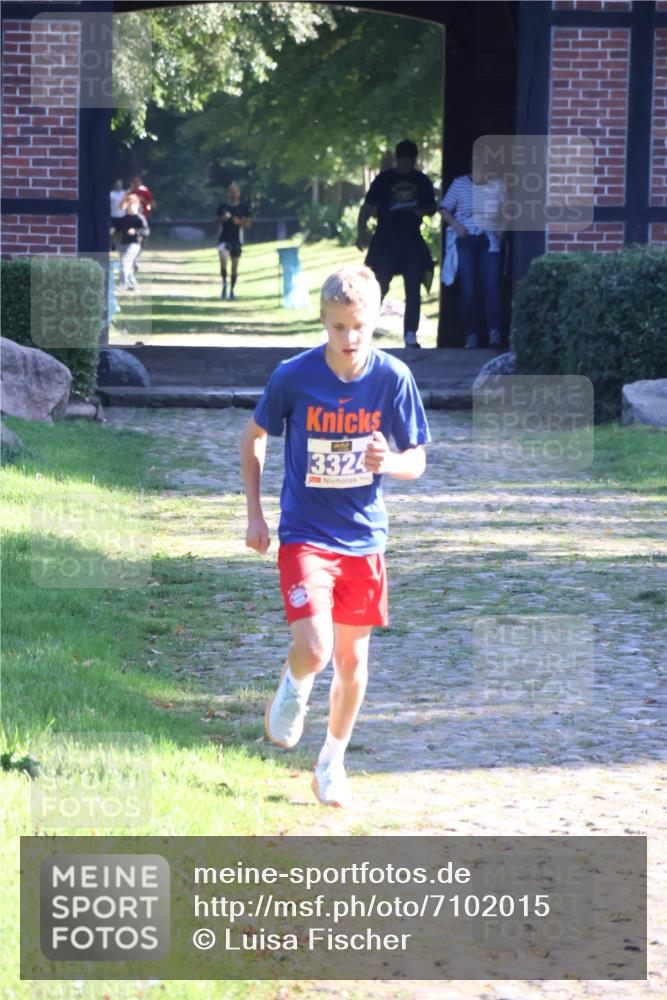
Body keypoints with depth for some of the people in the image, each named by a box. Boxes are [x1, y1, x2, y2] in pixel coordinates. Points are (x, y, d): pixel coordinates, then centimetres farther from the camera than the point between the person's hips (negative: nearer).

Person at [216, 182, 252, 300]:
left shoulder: (243, 206, 1)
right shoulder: (223, 205, 2)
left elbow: (247, 223, 5)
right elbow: (217, 219, 13)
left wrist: (240, 222, -15)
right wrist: (223, 218, -8)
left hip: (236, 240, 1)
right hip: (224, 238, -1)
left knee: (235, 267, 5)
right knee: (224, 260, -24)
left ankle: (232, 290, 20)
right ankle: (224, 283, -3)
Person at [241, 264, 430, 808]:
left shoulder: (393, 378, -8)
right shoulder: (294, 375, -11)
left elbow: (416, 460, 0)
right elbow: (254, 436, 5)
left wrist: (388, 461, -23)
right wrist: (255, 514, 2)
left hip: (364, 538, 2)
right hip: (305, 534, -2)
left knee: (352, 657, 10)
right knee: (314, 649, -19)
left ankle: (332, 763, 30)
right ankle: (293, 689, 18)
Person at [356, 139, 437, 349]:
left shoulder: (421, 181, 8)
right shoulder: (384, 179, 1)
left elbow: (432, 206, 18)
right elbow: (367, 208, 0)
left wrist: (422, 211, -6)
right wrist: (362, 232, -14)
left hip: (412, 240, 3)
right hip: (386, 241, -3)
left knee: (413, 290, -1)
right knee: (379, 287, -5)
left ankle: (410, 334, 2)